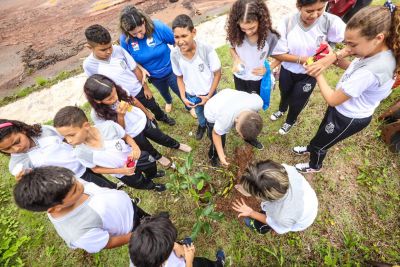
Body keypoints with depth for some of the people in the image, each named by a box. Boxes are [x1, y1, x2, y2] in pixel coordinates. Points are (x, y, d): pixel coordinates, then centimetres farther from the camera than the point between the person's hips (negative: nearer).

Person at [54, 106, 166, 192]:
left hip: (134, 156, 0)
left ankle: (152, 174, 67)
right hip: (123, 173, 0)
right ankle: (151, 186, 63)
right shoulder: (81, 153, -31)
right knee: (139, 182, 25)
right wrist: (121, 171, -23)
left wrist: (136, 148, -35)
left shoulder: (109, 126, -35)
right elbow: (95, 169, -13)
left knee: (151, 165, 28)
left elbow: (126, 137, -15)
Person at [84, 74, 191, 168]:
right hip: (132, 135, -2)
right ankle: (158, 156, 59)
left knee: (161, 137, 22)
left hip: (143, 121, 2)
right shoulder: (97, 115, -31)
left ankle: (177, 145, 53)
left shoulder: (119, 90, -25)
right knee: (148, 148, 24)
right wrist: (120, 116, -40)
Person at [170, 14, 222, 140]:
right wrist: (183, 97, -10)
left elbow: (217, 74, -17)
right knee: (199, 113, 31)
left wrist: (209, 96, -16)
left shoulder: (207, 49, -30)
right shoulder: (174, 54, -22)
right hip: (191, 94, 3)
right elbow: (180, 77, -5)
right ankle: (202, 125, 64)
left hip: (208, 92, -2)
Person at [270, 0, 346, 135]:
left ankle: (290, 121, 50)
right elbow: (277, 53, -20)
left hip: (310, 74, 0)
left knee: (297, 102, 16)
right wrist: (301, 59, -26)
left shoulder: (331, 22, -23)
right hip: (287, 71, 1)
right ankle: (282, 110, 63)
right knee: (284, 94, 27)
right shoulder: (287, 23, -23)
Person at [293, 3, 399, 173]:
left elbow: (332, 99, -30)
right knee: (321, 134, 31)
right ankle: (311, 148, 60)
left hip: (348, 119, -8)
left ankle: (314, 166, 46)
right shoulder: (379, 52, -11)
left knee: (320, 144, 17)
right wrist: (336, 57, -15)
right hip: (343, 109, 8)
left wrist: (318, 74, -20)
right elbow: (353, 68, 5)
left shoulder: (370, 71, -38)